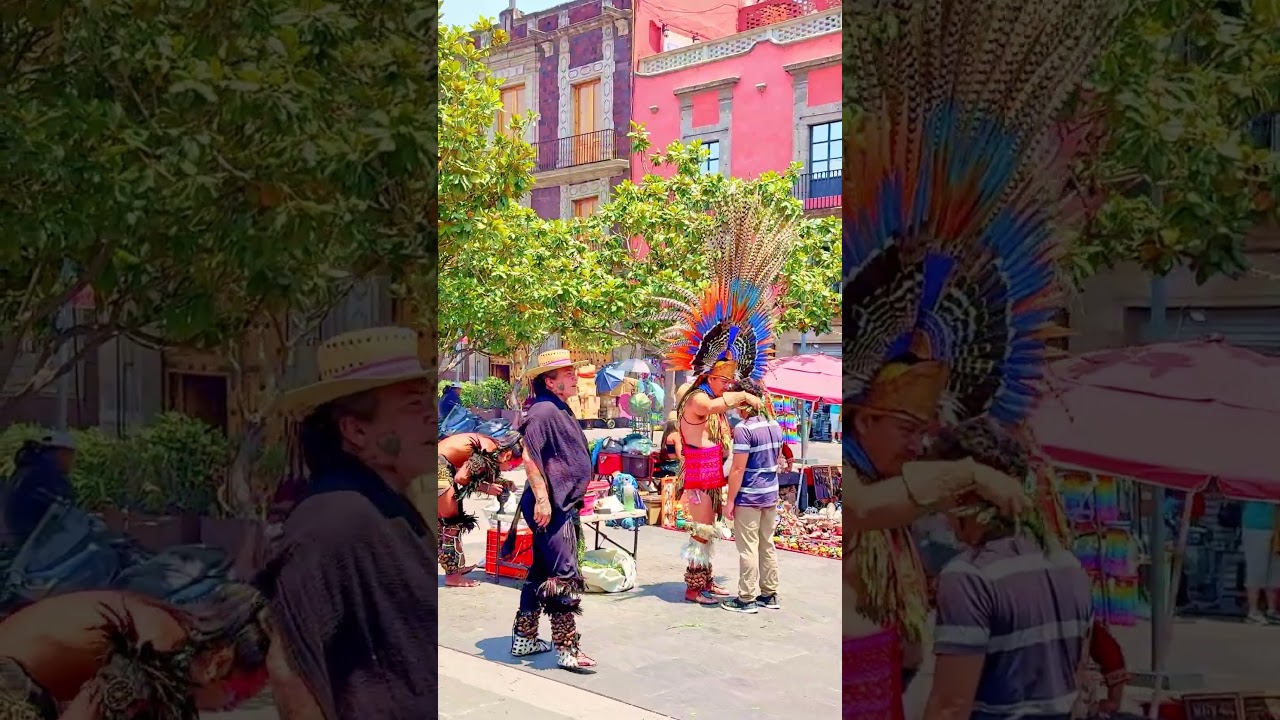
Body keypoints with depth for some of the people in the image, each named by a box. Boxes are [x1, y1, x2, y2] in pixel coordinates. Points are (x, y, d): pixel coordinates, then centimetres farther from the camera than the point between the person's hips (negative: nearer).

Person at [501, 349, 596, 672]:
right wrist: (541, 498, -24)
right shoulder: (544, 410, -15)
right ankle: (567, 649, -2)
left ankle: (524, 639, 25)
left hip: (563, 505, 10)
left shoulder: (560, 410, 15)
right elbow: (530, 457, -21)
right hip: (551, 506, -10)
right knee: (563, 576, -7)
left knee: (541, 573, 16)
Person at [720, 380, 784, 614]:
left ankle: (747, 599, 3)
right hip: (771, 495, 8)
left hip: (749, 498, -8)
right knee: (767, 545, 14)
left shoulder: (744, 429, -18)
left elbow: (738, 469, -19)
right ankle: (769, 595, 21)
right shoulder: (775, 426, 7)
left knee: (748, 548, -1)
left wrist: (730, 500, -13)